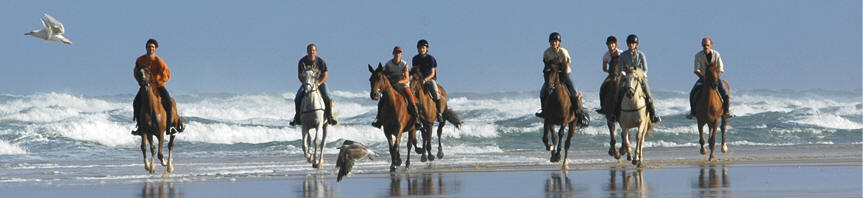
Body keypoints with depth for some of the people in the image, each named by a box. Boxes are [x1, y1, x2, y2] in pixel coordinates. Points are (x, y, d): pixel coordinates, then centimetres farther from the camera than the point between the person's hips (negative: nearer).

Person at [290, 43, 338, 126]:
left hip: (320, 81, -1)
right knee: (297, 98, -17)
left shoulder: (321, 62, -15)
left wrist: (318, 84, -26)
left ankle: (330, 117, -5)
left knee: (328, 99, -22)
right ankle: (297, 118, -1)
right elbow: (300, 76, -8)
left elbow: (325, 76, -12)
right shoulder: (302, 62, -13)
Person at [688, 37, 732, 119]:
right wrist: (703, 78, -25)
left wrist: (715, 78, -22)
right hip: (703, 78, 1)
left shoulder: (716, 54, -7)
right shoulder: (698, 56, -7)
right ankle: (693, 112, -4)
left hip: (715, 77, -1)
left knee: (725, 94, -20)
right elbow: (697, 70, -9)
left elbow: (721, 69, -6)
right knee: (692, 93, -19)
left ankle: (726, 111, -1)